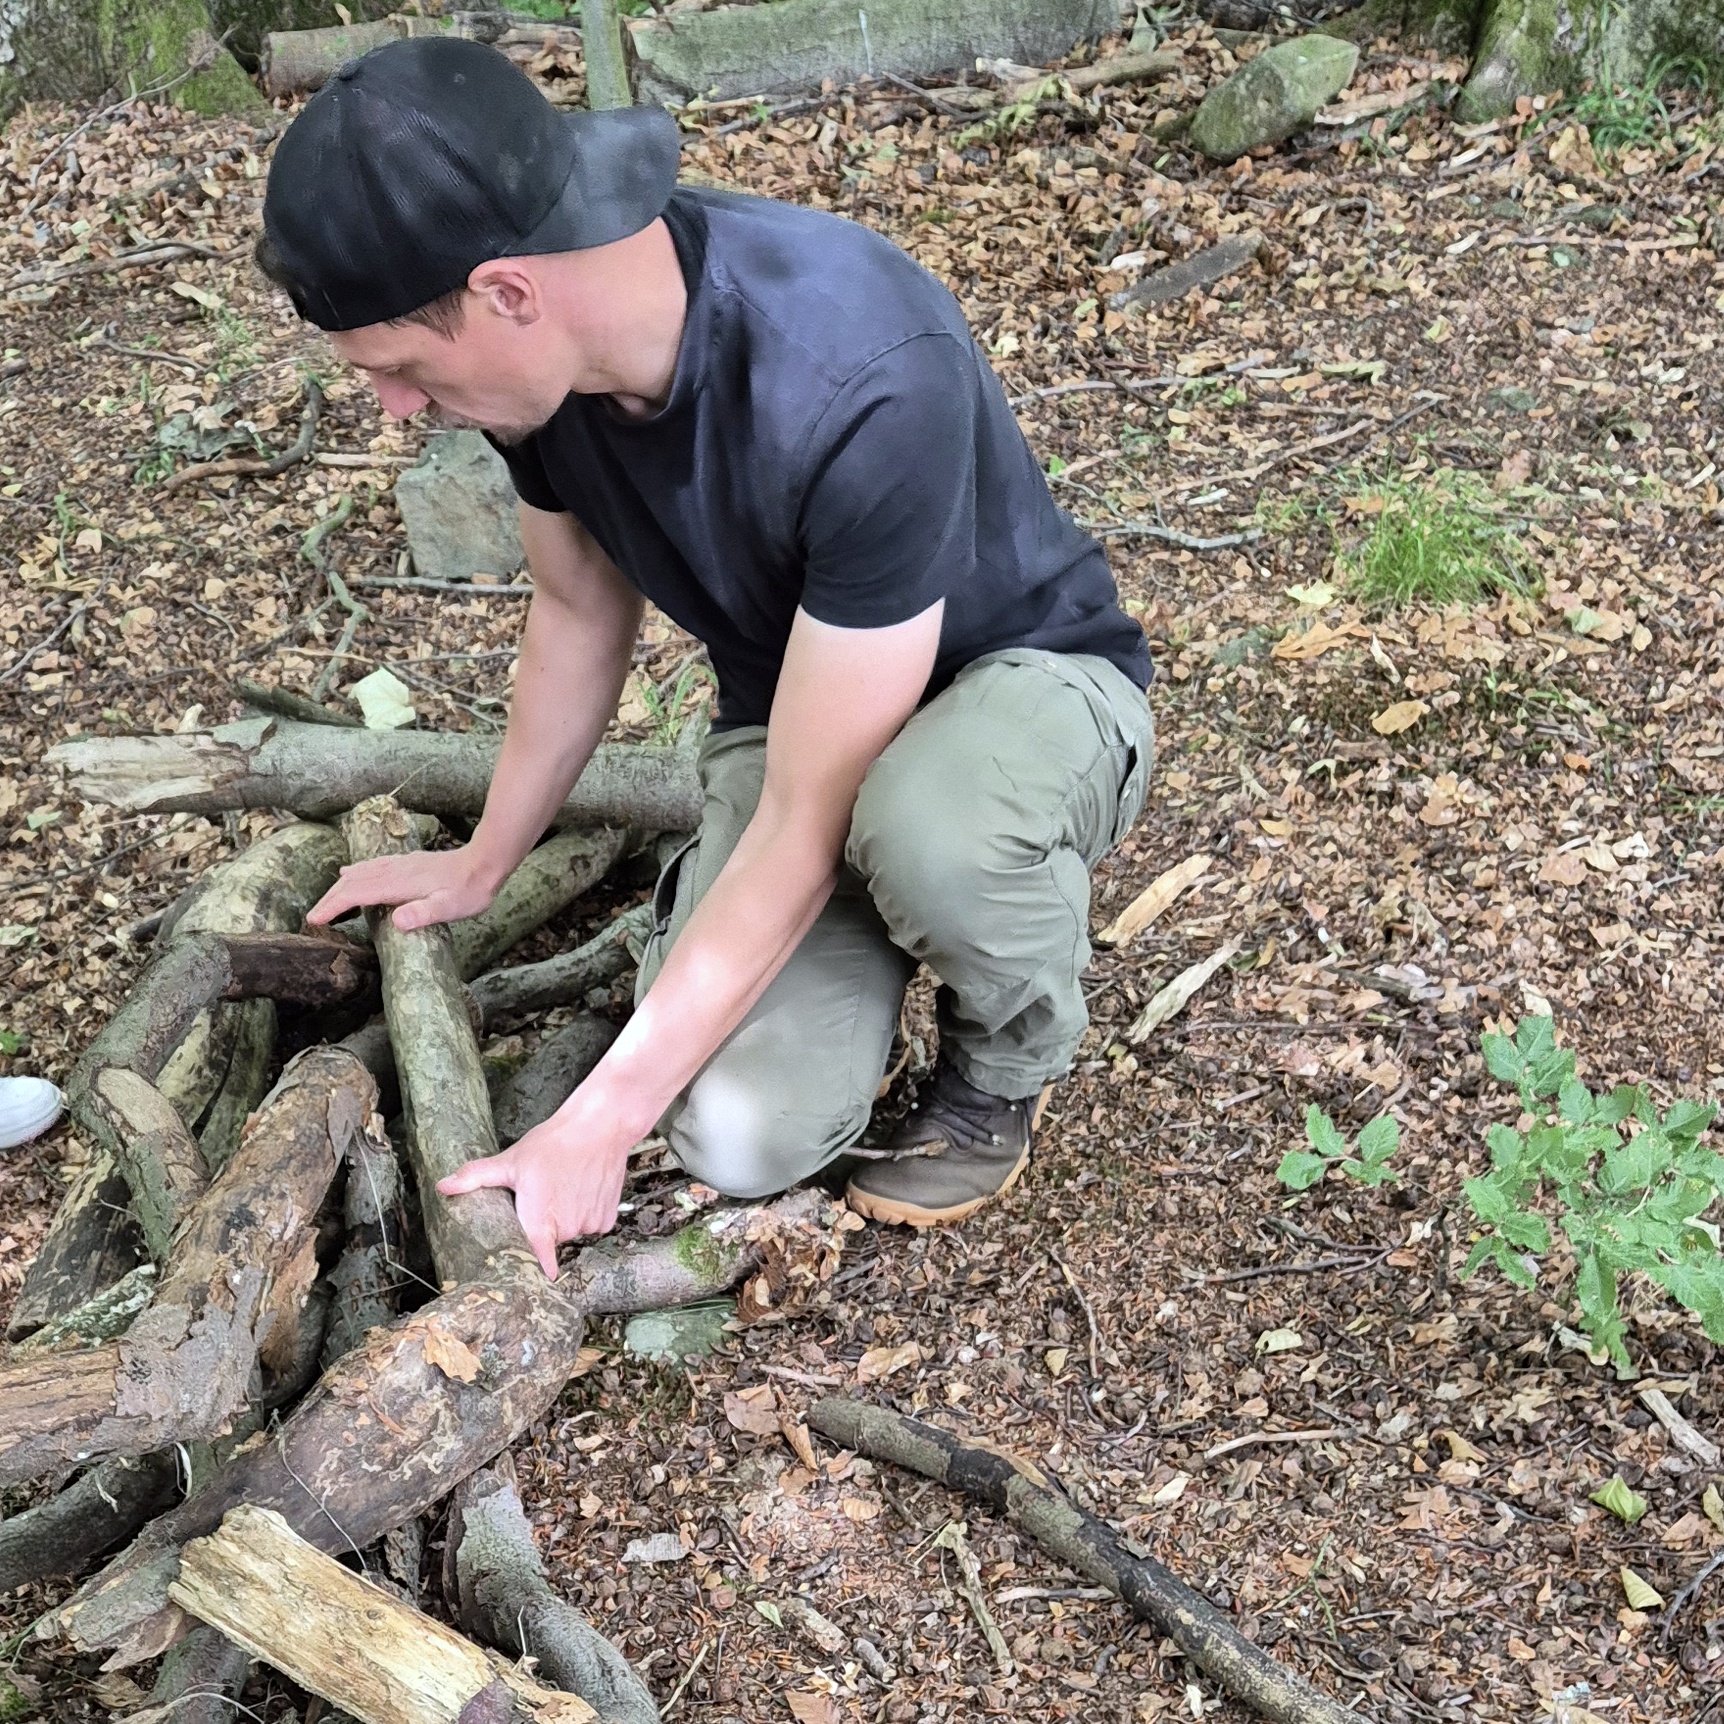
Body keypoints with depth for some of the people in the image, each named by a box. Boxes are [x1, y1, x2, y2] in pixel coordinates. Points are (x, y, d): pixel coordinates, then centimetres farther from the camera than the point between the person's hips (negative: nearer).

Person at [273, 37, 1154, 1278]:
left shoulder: (864, 378, -36)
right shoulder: (546, 356, -15)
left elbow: (803, 827, -32)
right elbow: (581, 613, 6)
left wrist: (599, 1125, -27)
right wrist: (482, 865, 17)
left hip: (1030, 678, -4)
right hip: (796, 719, 5)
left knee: (928, 823, -42)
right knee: (746, 1138, -19)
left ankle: (1010, 1057, -6)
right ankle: (898, 912, 13)